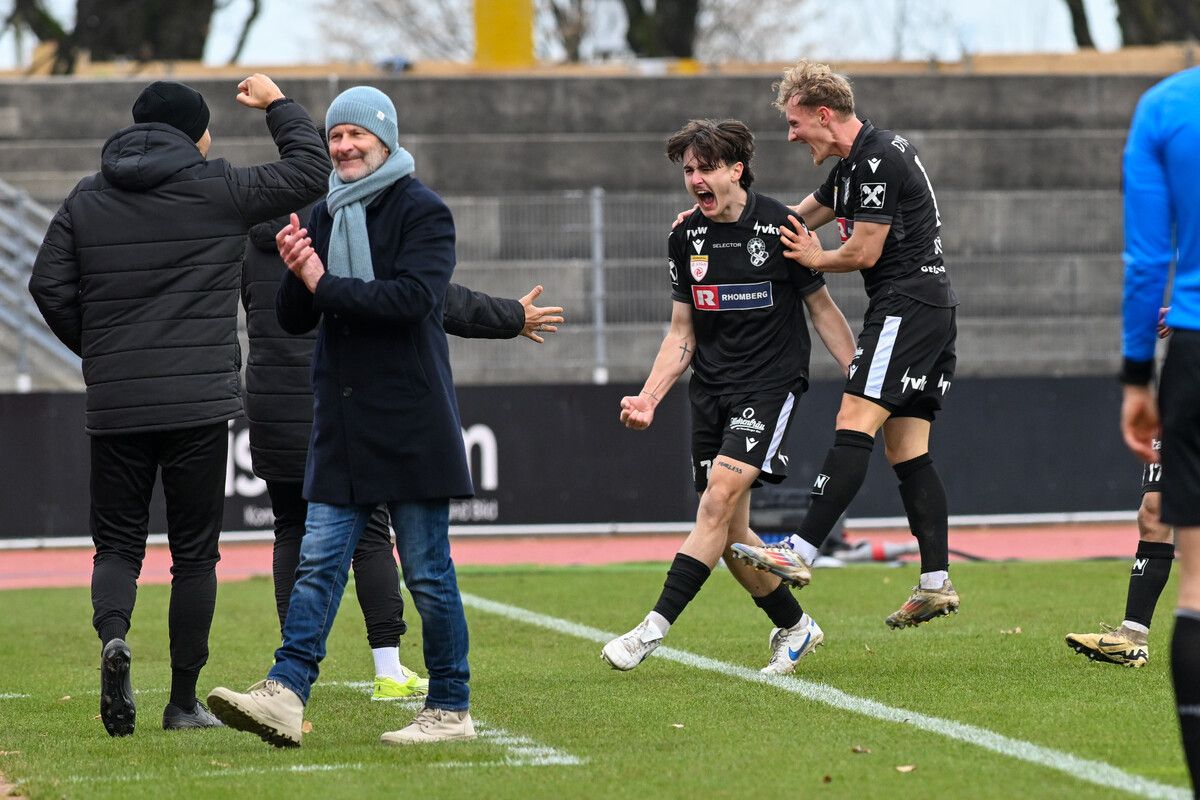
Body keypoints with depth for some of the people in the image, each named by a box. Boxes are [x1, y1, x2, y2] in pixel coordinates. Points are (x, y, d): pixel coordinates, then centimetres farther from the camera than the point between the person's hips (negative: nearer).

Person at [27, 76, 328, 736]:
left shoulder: (85, 200, 7)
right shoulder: (218, 190, -1)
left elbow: (50, 287, 5)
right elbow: (310, 170, 6)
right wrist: (278, 106, 21)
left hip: (114, 408, 2)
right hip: (200, 403, -2)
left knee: (117, 543, 9)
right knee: (194, 552, 5)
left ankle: (112, 633, -22)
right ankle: (184, 701, 6)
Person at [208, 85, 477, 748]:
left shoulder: (421, 211, -5)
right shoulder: (325, 216, 15)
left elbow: (415, 296, -21)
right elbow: (293, 319, 13)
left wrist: (324, 284, -16)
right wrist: (296, 274, -8)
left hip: (412, 425, -6)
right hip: (341, 424, 6)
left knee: (427, 571, 1)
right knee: (318, 562, -3)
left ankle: (451, 709, 9)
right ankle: (285, 694, -10)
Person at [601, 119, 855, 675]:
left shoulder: (778, 227, -8)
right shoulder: (685, 238, 6)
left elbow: (822, 309, 2)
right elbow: (682, 335, 12)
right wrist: (648, 399, 0)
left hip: (771, 381, -5)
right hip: (710, 389, 6)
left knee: (720, 498, -20)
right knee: (730, 532, 4)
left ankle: (654, 629, -24)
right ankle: (794, 629, 24)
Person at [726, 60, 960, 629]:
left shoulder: (879, 160, -13)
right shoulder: (854, 164, 19)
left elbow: (863, 253, -15)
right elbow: (794, 220, 29)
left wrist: (815, 259, 5)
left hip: (906, 303, -11)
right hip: (931, 307, 11)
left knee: (855, 423, -17)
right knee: (906, 448, 7)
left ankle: (801, 553, -26)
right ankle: (936, 582, 4)